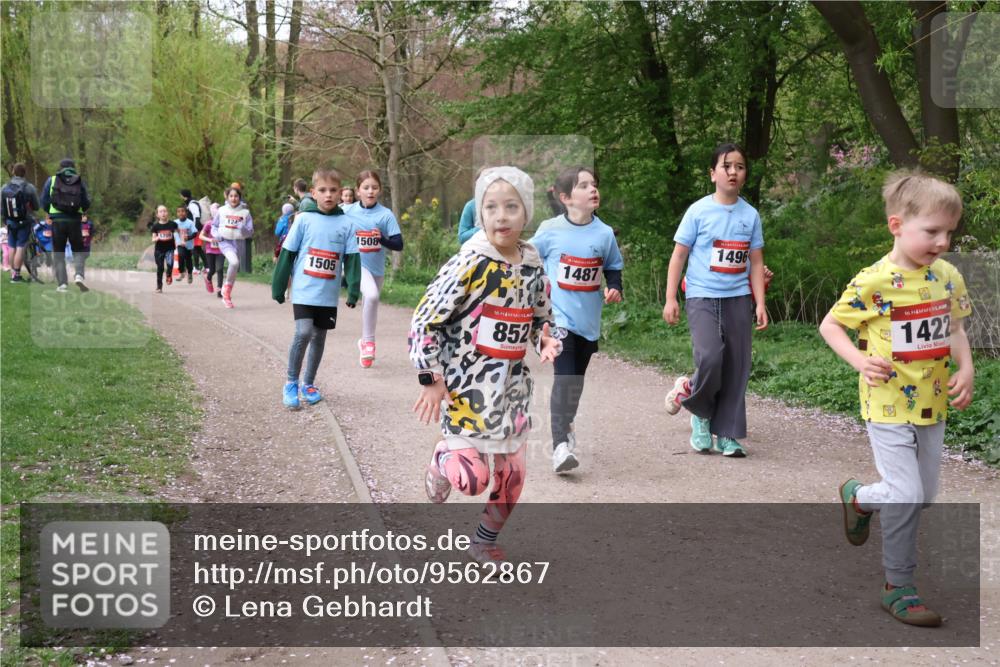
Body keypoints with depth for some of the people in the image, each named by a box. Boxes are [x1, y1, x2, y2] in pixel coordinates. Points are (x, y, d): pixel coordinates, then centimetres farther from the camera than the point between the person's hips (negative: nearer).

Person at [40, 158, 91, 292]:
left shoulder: (51, 180, 6)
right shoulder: (80, 182, 6)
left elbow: (44, 201, 2)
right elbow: (86, 203, 3)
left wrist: (49, 213, 21)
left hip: (57, 220, 0)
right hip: (75, 220, 0)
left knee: (59, 253, 10)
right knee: (79, 251, 12)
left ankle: (62, 283, 3)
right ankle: (79, 275, -11)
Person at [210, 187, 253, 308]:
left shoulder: (245, 212, 1)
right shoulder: (222, 210, 3)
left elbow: (250, 232, 1)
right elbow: (214, 226, 15)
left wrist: (243, 229, -20)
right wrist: (217, 235, -4)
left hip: (238, 242, 2)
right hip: (225, 241, -2)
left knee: (234, 268, 8)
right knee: (234, 262, -28)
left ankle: (227, 296, 26)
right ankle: (227, 287, -4)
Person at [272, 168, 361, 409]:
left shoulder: (346, 223, 1)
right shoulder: (304, 219, -4)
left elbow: (352, 259, 3)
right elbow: (287, 254, 0)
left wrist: (353, 290, -5)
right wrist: (278, 287, 0)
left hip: (329, 295, 3)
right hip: (304, 291, -3)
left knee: (319, 337, 11)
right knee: (303, 332, -17)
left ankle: (309, 384, 28)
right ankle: (291, 382, 0)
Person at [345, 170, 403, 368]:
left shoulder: (386, 215, -6)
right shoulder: (347, 212, -4)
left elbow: (399, 244, -10)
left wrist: (382, 238, -25)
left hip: (377, 268, 2)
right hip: (356, 264, -2)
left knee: (370, 302, 17)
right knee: (372, 295, -29)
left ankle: (365, 341, 41)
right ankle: (369, 341, -16)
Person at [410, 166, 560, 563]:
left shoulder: (533, 265, 2)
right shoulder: (469, 263, -15)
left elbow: (540, 318, 17)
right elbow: (424, 320, -13)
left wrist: (546, 342, -5)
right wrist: (431, 378, -15)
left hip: (512, 385, 6)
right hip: (466, 384, -6)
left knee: (511, 475, 10)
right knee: (474, 477, -14)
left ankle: (485, 541, 35)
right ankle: (443, 459, 21)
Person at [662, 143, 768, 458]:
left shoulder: (751, 215, 7)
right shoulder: (699, 211, -1)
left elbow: (756, 262, 11)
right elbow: (678, 256, 1)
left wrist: (760, 303, 4)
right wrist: (670, 299, -4)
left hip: (738, 299, 4)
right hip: (702, 297, -3)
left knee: (736, 366, 3)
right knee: (710, 357, -21)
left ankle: (727, 434, 15)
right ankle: (700, 413, 8)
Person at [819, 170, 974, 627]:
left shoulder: (948, 277, 1)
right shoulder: (874, 282, -16)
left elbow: (955, 328, 13)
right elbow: (829, 325, -6)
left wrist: (966, 368, -3)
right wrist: (859, 360, -19)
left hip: (932, 406, 6)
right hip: (889, 407, -6)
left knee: (925, 495, 16)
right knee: (907, 495, -8)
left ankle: (859, 497, 43)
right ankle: (898, 587, 9)